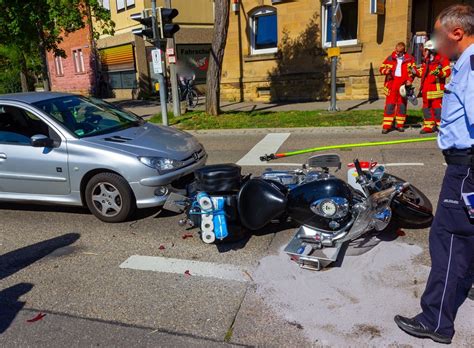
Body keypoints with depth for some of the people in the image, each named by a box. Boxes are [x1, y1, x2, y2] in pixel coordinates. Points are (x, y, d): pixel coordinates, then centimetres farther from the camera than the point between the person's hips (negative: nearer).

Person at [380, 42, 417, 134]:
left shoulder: (409, 59, 7)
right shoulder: (390, 58, 8)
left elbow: (413, 71, 7)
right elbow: (382, 68, 9)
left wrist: (409, 80, -11)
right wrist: (387, 70, -14)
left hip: (403, 85, 1)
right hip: (391, 84, -1)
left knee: (402, 105, 6)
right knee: (389, 105, -6)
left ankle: (400, 124, 16)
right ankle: (386, 126, -5)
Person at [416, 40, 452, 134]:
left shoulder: (442, 58, -4)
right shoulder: (426, 60, 19)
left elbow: (447, 71, -13)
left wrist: (439, 72, -31)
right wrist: (415, 71, 8)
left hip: (436, 88, -8)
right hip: (426, 89, 8)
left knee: (437, 106, -8)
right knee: (426, 107, 11)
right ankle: (428, 126, 19)